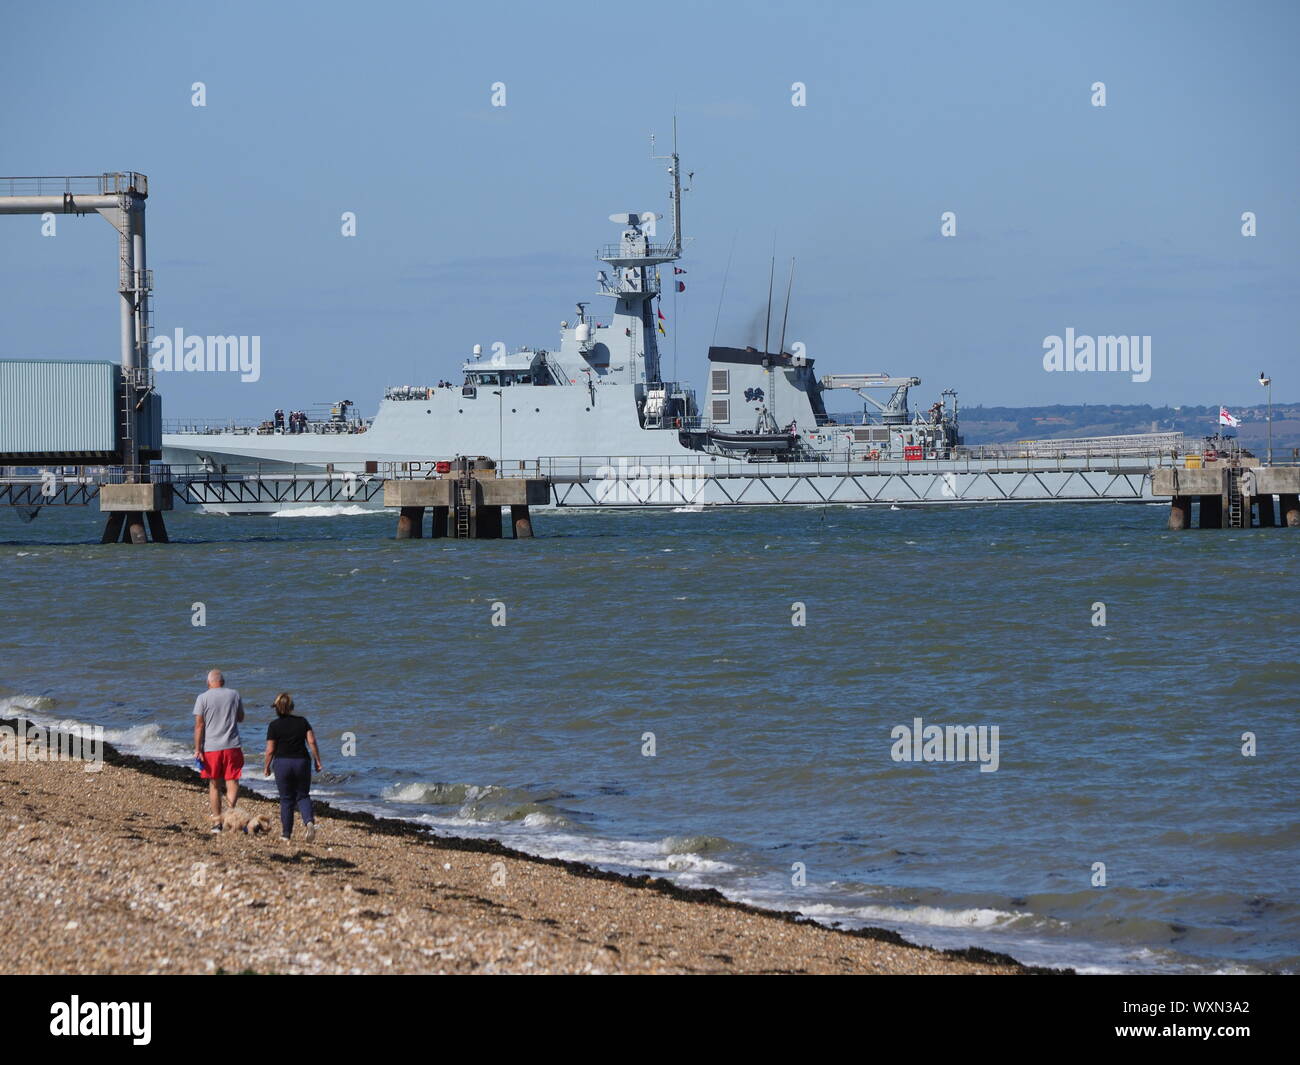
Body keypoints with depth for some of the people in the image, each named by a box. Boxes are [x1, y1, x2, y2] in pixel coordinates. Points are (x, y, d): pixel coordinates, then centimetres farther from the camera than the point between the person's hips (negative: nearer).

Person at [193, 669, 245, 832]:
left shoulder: (203, 698, -4)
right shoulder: (234, 695, 4)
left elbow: (199, 725, -7)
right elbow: (240, 717, 18)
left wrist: (197, 749, -5)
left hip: (211, 747, -1)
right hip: (232, 745, 1)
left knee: (214, 786, 9)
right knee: (232, 782, 1)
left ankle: (217, 822, 11)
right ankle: (231, 808, -25)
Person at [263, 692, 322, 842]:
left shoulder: (274, 726, -5)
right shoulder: (303, 722, 2)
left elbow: (270, 750, -5)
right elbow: (312, 742, -4)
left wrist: (267, 767, 9)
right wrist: (317, 761, 4)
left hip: (282, 763, -1)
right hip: (302, 762, 1)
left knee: (286, 799, 9)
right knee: (303, 796, 12)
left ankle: (286, 835, 12)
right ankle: (309, 822, -15)